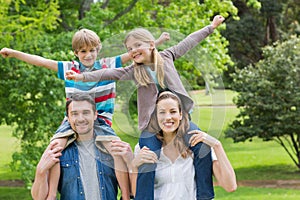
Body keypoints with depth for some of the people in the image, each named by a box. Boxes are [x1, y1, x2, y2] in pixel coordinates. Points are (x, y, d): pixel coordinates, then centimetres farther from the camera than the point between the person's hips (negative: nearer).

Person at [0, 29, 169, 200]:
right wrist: (14, 53, 5)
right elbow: (42, 62, 9)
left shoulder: (108, 65, 7)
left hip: (101, 121, -1)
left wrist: (158, 41, -4)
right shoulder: (69, 68, 9)